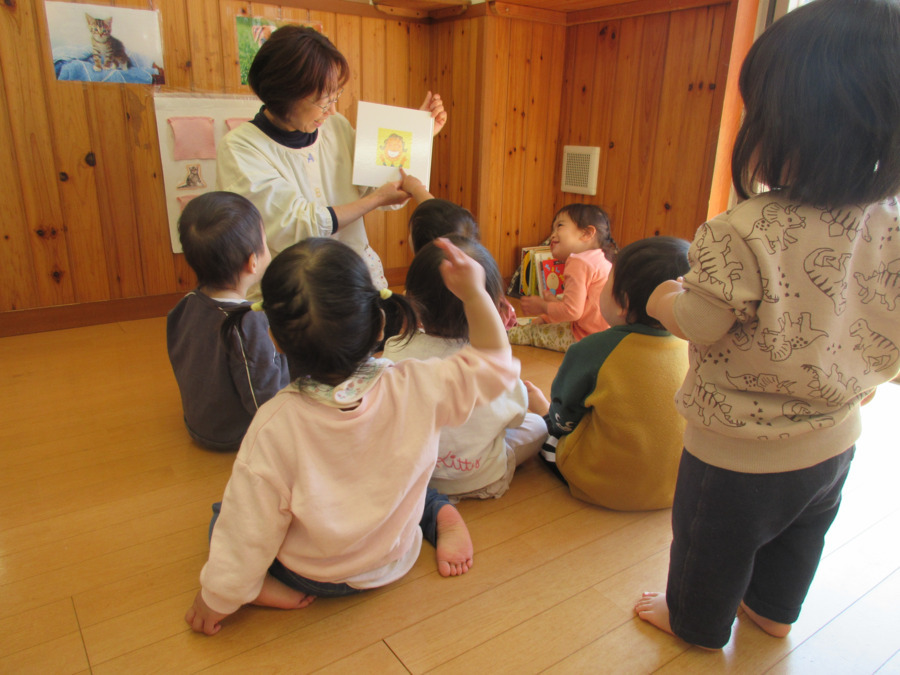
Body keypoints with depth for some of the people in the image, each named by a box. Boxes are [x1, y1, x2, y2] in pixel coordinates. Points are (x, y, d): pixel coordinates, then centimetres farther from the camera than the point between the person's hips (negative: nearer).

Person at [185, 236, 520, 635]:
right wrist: (473, 293, -20)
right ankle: (441, 515, 10)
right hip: (395, 562, 2)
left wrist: (216, 597, -2)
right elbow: (494, 363, -12)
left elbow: (250, 526, -20)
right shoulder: (416, 390, -29)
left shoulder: (275, 424, -32)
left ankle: (266, 586, -1)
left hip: (310, 576, -2)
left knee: (221, 516, 19)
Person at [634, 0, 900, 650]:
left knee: (712, 543, 21)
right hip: (835, 440, 7)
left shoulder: (742, 235, -33)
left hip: (740, 451, -6)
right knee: (798, 538, 31)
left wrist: (664, 299, -1)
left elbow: (698, 324, -21)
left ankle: (696, 622, 46)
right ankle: (772, 610, 57)